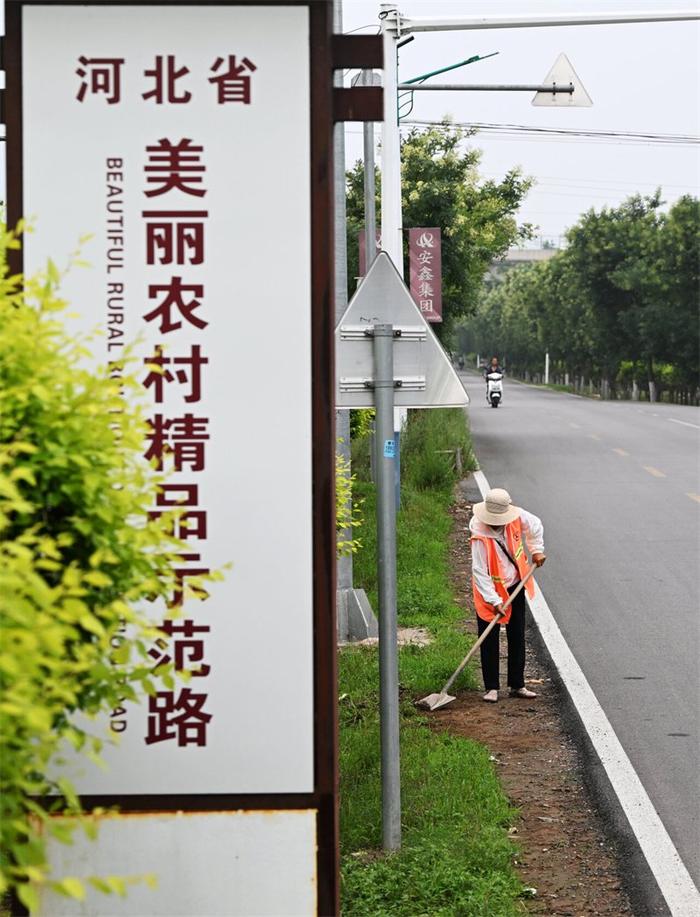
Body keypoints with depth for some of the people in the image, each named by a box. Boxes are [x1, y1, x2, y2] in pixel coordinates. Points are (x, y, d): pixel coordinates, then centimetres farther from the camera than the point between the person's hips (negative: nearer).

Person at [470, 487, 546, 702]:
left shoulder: (517, 517, -16)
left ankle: (517, 685, 18)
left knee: (517, 638, 10)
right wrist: (494, 601, -30)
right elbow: (480, 572, -27)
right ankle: (491, 688, 7)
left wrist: (537, 550, 7)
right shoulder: (480, 536, -29)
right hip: (490, 590, -5)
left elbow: (535, 526, 10)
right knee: (489, 641, -2)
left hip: (515, 586, 5)